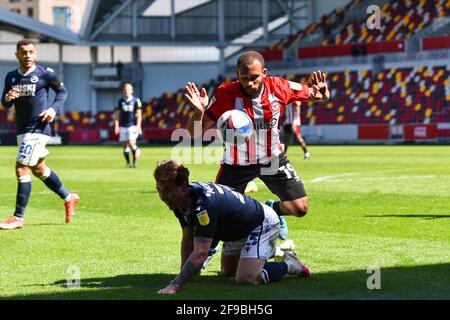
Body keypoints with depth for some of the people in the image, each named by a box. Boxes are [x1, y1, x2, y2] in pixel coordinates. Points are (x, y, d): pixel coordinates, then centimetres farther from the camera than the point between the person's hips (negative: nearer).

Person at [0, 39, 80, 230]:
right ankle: (68, 198, 38)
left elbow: (62, 91, 4)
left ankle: (18, 218, -7)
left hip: (38, 129, -7)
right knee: (38, 169, 18)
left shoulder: (44, 74, -7)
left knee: (22, 169, -13)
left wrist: (54, 109, -11)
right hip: (22, 129, 7)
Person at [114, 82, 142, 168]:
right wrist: (116, 125, 2)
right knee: (125, 144, 4)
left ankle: (135, 160, 4)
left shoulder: (136, 101, 0)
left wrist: (138, 126, -11)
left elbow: (139, 114, -2)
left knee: (131, 142, -17)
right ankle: (128, 163, 13)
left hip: (133, 125, -3)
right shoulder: (120, 101, 7)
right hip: (123, 126, 3)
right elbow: (117, 114, 10)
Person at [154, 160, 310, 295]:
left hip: (262, 224, -10)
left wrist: (175, 285, -51)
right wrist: (181, 279, -8)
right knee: (227, 271, 28)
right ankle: (269, 251, 48)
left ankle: (288, 265, -1)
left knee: (245, 278, -27)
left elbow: (200, 253, -46)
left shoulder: (203, 205, -42)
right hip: (238, 231, 10)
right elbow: (188, 240, 0)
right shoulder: (180, 201, -13)